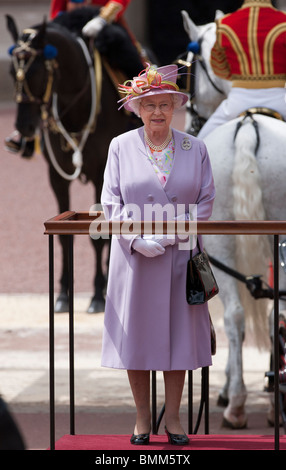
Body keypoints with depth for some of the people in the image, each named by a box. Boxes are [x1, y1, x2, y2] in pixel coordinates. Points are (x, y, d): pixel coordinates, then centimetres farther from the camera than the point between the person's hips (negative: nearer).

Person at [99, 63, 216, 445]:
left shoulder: (194, 149, 6)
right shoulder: (121, 147, 4)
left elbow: (205, 201, 3)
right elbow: (111, 202, 1)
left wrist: (171, 235, -11)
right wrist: (137, 240, -13)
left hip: (178, 257, 1)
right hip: (133, 257, -1)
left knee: (178, 334, 2)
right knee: (135, 335, 1)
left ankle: (173, 419, 10)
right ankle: (142, 419, 10)